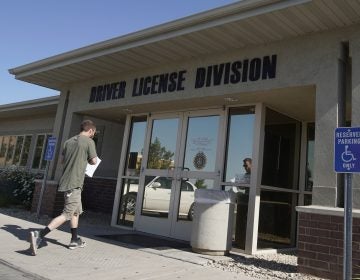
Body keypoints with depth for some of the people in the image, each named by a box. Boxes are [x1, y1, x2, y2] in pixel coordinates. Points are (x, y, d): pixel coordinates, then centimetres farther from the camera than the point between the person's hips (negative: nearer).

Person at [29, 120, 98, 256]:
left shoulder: (68, 141, 12)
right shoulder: (89, 141, -7)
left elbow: (63, 160, 17)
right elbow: (93, 161, -4)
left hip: (65, 181, 8)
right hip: (74, 183, -8)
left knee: (76, 211, 19)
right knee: (67, 214, -6)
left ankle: (75, 240, 26)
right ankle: (39, 235, -17)